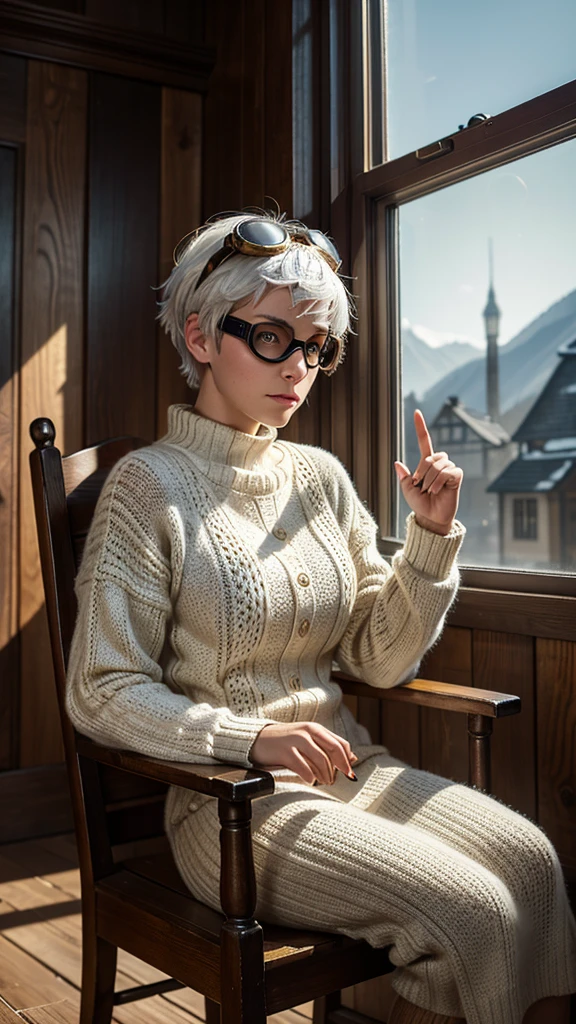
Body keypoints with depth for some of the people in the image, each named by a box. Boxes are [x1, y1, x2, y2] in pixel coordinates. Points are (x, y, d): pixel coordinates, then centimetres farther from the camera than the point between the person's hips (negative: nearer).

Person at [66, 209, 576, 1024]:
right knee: (469, 908, -21)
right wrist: (252, 739, -22)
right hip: (228, 801, -5)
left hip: (351, 768, 5)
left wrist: (432, 536, -4)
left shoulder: (320, 476, 8)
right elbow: (102, 695, -10)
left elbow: (384, 660, 8)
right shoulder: (150, 484, -7)